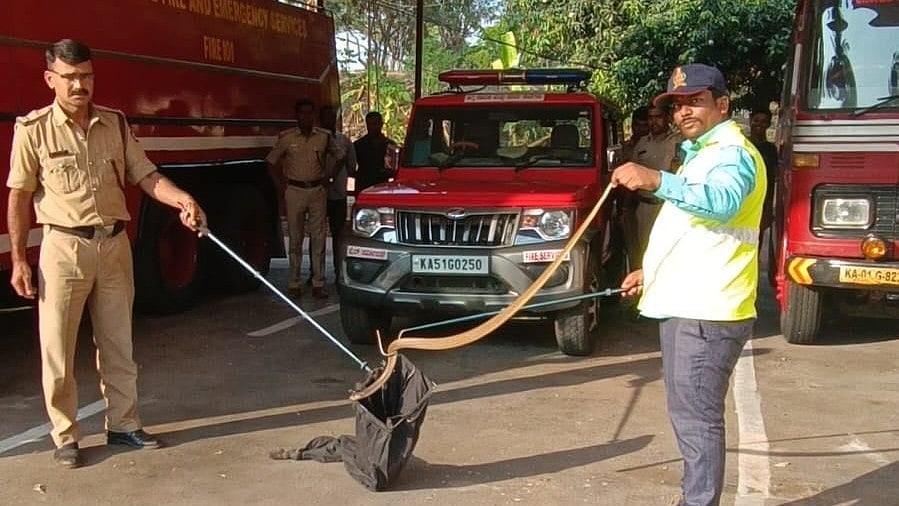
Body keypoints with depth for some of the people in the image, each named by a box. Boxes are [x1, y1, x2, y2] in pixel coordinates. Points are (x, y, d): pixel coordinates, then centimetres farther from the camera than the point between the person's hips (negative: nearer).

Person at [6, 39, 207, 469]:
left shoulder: (115, 124, 5)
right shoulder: (33, 129, -5)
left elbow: (145, 176, 2)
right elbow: (19, 197, -2)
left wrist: (181, 199, -17)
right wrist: (18, 260, -5)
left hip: (114, 245, 4)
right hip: (64, 248, -3)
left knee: (118, 345, 13)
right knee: (57, 350, 3)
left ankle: (123, 425, 25)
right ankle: (65, 436, 16)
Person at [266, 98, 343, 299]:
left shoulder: (323, 137, 5)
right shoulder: (287, 138, 0)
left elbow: (339, 155, 19)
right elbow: (271, 161, 7)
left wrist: (328, 177, 9)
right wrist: (280, 186, 1)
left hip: (318, 191, 1)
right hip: (295, 191, -1)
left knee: (318, 237, 1)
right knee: (295, 238, 2)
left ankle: (318, 284, 4)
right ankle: (293, 284, 7)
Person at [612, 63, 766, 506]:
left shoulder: (733, 154, -11)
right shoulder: (704, 154, 23)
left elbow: (721, 202, -36)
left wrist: (657, 181, -47)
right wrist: (651, 273, 24)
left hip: (705, 313, -11)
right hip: (685, 306, 11)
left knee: (696, 419, -8)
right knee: (687, 416, 18)